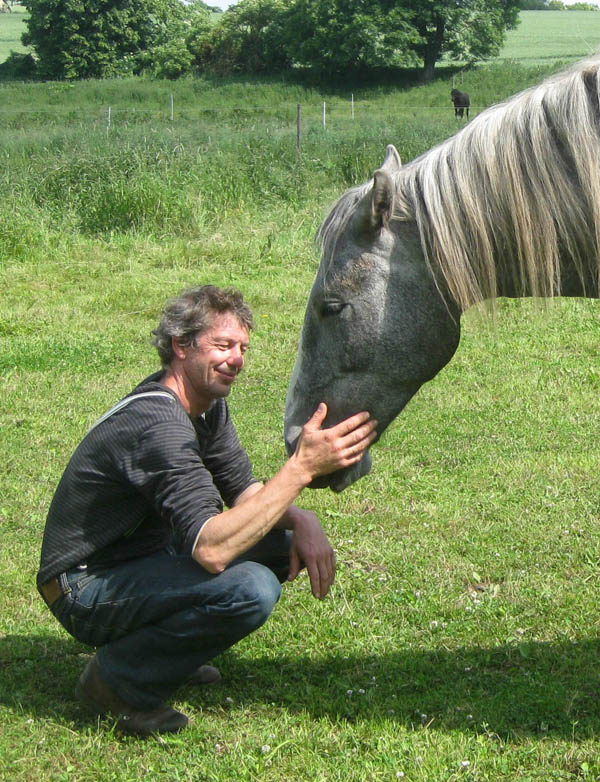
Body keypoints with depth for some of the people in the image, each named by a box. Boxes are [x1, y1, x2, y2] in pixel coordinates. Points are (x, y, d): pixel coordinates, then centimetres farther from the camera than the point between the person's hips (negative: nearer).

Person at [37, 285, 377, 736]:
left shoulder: (207, 406, 3)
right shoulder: (158, 424, -28)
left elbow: (245, 493, 10)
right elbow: (212, 550, -37)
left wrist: (302, 520, -12)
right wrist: (303, 467, -40)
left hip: (144, 561, 10)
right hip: (87, 590, -10)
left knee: (288, 543, 3)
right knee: (251, 589, -30)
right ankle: (120, 678, -10)